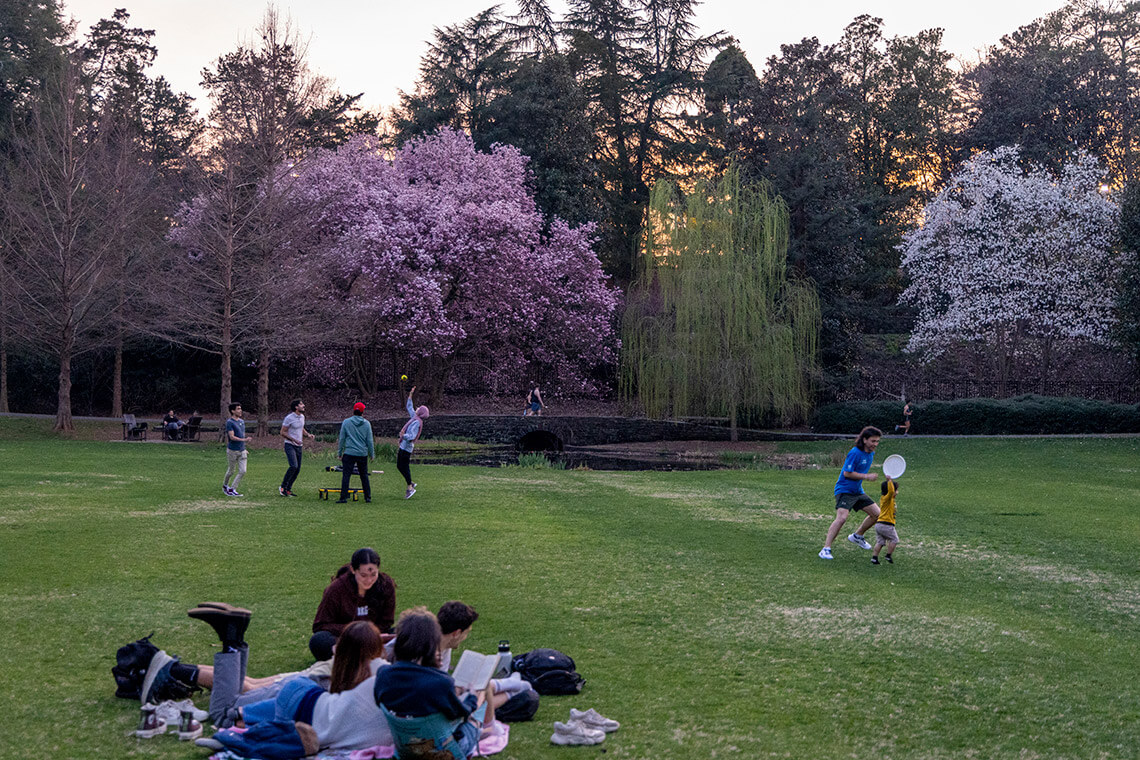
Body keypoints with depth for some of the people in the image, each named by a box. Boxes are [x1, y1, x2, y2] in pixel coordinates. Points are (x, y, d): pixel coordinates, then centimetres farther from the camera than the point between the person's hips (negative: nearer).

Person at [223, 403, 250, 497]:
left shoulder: (242, 421, 12)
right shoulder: (229, 422, -11)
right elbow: (232, 437, -19)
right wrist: (244, 440, -29)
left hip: (242, 450, 6)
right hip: (233, 450, -6)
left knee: (242, 471, -2)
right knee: (231, 471, 6)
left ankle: (232, 489, 6)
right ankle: (225, 485, 30)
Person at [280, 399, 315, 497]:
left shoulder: (302, 417, 11)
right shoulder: (289, 418, -12)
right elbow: (283, 432, -11)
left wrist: (308, 435, 6)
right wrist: (293, 440, -20)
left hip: (298, 446, 8)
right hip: (290, 445, -8)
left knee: (297, 470, 5)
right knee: (294, 466, -22)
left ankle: (288, 489, 15)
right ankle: (282, 487, -9)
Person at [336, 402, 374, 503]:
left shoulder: (346, 422, -1)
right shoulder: (367, 424, 1)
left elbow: (342, 439, 2)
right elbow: (370, 441, 5)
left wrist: (340, 452, 10)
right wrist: (371, 454, 14)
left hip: (349, 453, -2)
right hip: (363, 454, 2)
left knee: (346, 475, -2)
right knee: (364, 476, 12)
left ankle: (343, 497, -8)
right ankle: (368, 497, 14)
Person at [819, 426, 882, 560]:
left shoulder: (871, 453, 8)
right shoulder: (855, 453, -20)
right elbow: (847, 473, -22)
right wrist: (866, 476, -20)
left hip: (858, 491, 9)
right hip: (844, 490, -9)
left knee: (877, 514, 9)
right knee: (841, 517, -25)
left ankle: (857, 536, 29)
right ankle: (825, 549, -23)